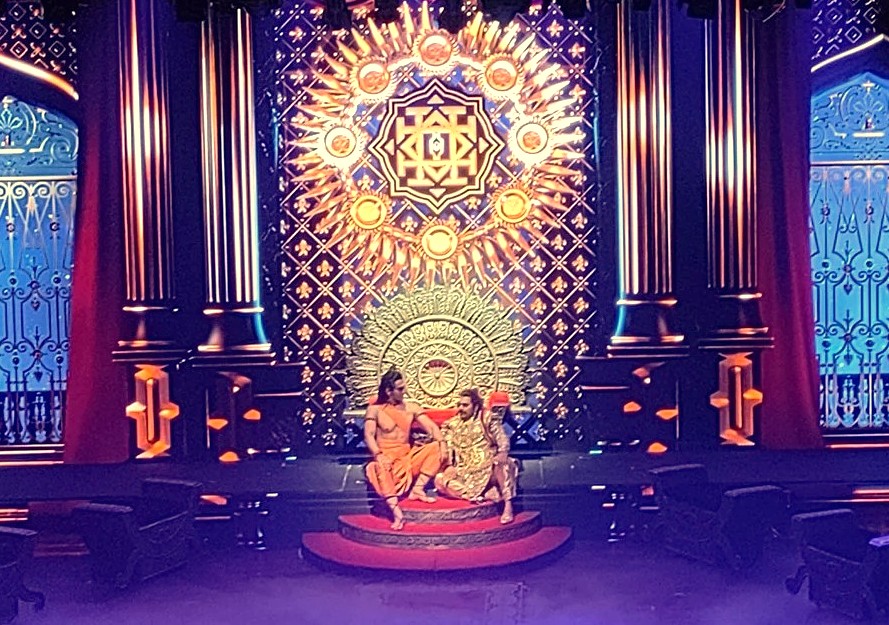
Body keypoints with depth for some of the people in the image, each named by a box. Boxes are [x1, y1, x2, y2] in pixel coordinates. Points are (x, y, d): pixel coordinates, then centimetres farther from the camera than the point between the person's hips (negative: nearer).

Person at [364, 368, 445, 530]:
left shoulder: (411, 407, 8)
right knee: (381, 466, -38)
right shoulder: (375, 409, -2)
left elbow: (432, 427, 1)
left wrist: (441, 443, -19)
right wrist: (378, 455, -32)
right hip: (386, 457, -4)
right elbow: (368, 435, -14)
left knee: (434, 448, -15)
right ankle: (396, 512, -47)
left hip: (408, 457, 5)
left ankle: (417, 490, -17)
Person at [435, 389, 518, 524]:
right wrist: (450, 465, -7)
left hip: (487, 467, -3)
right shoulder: (453, 424, 12)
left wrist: (503, 453, -27)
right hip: (465, 471, 4)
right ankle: (486, 494, -24)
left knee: (499, 463, -36)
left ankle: (508, 505, -33)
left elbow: (502, 439, -7)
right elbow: (447, 448, 9)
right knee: (440, 480, -20)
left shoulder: (487, 418, 3)